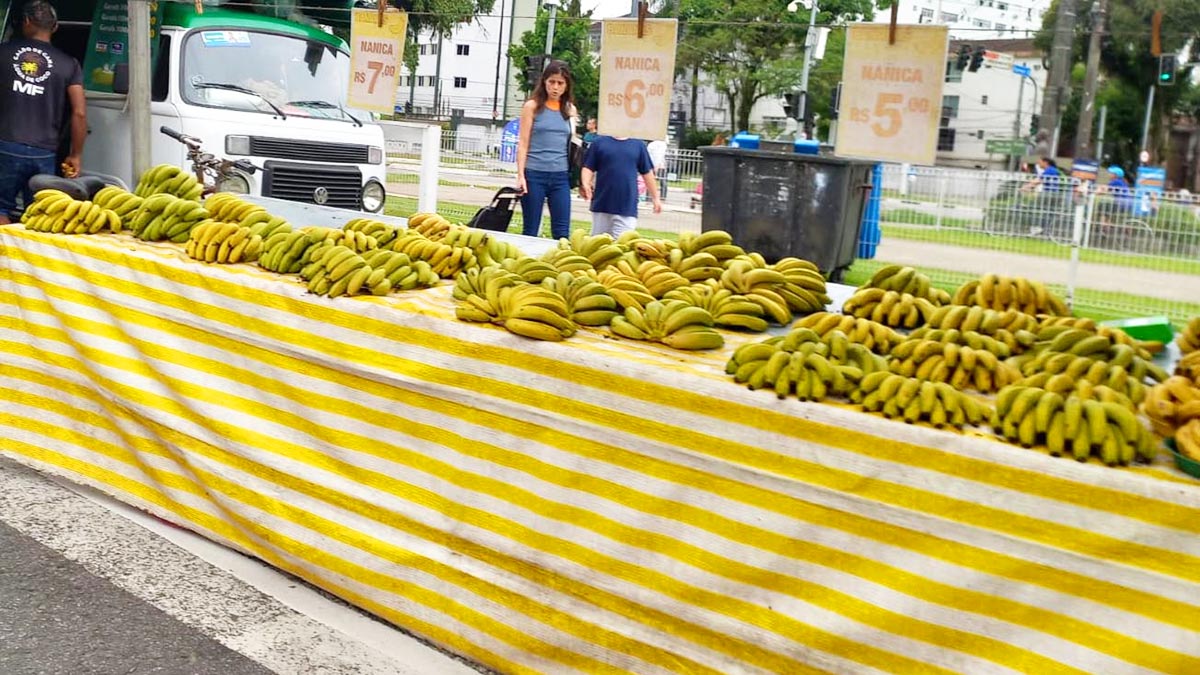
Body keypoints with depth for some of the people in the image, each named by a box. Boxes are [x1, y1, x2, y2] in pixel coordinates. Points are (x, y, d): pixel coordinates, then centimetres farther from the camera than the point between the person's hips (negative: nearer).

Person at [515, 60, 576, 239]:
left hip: (560, 176, 3)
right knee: (531, 231, 3)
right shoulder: (533, 106, 1)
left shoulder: (570, 109, 11)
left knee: (562, 232, -1)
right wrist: (520, 175, -10)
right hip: (534, 174, -3)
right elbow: (523, 143, 0)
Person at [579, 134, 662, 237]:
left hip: (628, 207, 0)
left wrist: (656, 198, 14)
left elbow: (647, 173, 13)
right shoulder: (600, 143, 4)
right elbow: (588, 168, 3)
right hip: (602, 204, 0)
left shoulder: (638, 145, 8)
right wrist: (585, 184, -16)